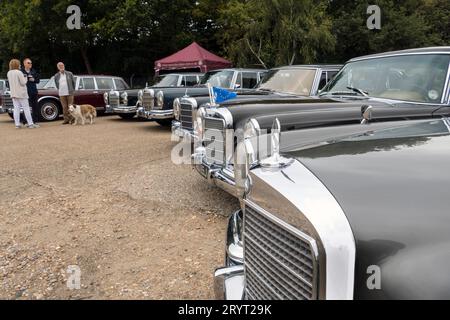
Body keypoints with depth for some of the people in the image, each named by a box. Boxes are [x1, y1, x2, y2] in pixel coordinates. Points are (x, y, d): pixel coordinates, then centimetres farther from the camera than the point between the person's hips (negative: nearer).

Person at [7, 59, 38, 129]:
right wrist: (25, 78, 5)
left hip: (13, 93, 6)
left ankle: (17, 124, 3)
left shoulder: (9, 73, 8)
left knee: (16, 109, 5)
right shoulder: (19, 72, -13)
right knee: (26, 108, -2)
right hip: (21, 93, -6)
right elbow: (23, 83, -14)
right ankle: (30, 124, -3)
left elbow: (11, 82, 16)